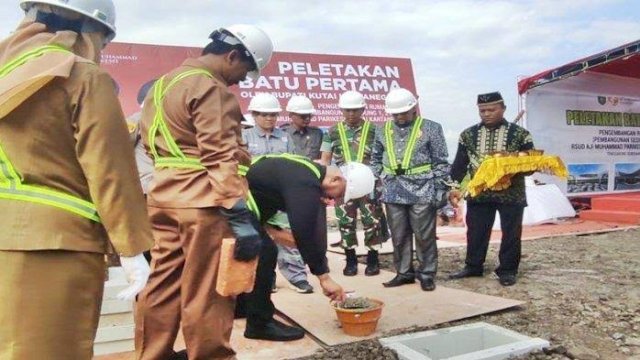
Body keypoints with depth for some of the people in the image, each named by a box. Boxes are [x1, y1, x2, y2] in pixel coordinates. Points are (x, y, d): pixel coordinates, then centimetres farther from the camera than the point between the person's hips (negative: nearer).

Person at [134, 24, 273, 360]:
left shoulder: (165, 82, 20)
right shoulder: (212, 89, -11)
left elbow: (152, 145, 22)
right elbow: (220, 158, -20)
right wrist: (240, 216, -22)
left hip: (163, 197, 9)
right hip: (201, 201, -9)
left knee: (163, 285, 15)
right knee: (206, 292, 0)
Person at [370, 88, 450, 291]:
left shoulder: (431, 128, -2)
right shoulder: (383, 130, 9)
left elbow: (441, 163, -3)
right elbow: (376, 160, 17)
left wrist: (439, 190, -7)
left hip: (422, 192, -4)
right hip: (393, 193, 4)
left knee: (424, 236, 4)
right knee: (399, 236, 11)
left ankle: (427, 274, 19)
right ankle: (403, 272, 25)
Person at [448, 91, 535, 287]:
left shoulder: (520, 134, -1)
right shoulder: (468, 134, 5)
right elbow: (459, 164, 5)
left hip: (511, 194, -2)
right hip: (478, 194, 2)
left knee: (511, 234, 6)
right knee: (475, 232, 9)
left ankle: (507, 270, 19)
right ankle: (473, 266, 23)